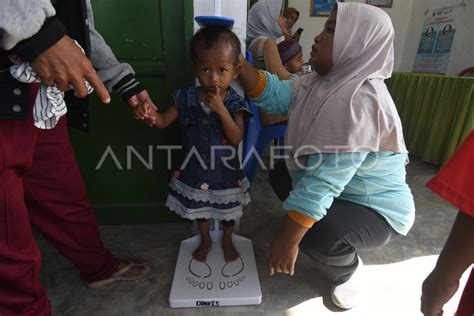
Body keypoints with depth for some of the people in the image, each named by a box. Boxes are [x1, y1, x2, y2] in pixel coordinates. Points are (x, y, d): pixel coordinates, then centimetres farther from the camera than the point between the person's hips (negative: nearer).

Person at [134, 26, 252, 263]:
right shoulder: (187, 98, -12)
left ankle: (227, 242, 52)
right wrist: (151, 116, -29)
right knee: (199, 210, 25)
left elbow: (237, 138, -24)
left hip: (225, 173, -1)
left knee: (228, 213, 22)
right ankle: (205, 241, 53)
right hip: (195, 170, 2)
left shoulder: (235, 103, -17)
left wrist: (220, 108, -33)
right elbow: (164, 121, -6)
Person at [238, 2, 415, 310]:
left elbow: (323, 182, -35)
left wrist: (287, 241, -30)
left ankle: (349, 270, 5)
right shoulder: (324, 81, -3)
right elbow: (274, 93, -10)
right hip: (342, 193, 8)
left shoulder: (360, 101, -32)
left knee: (316, 233, -32)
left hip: (378, 209, -8)